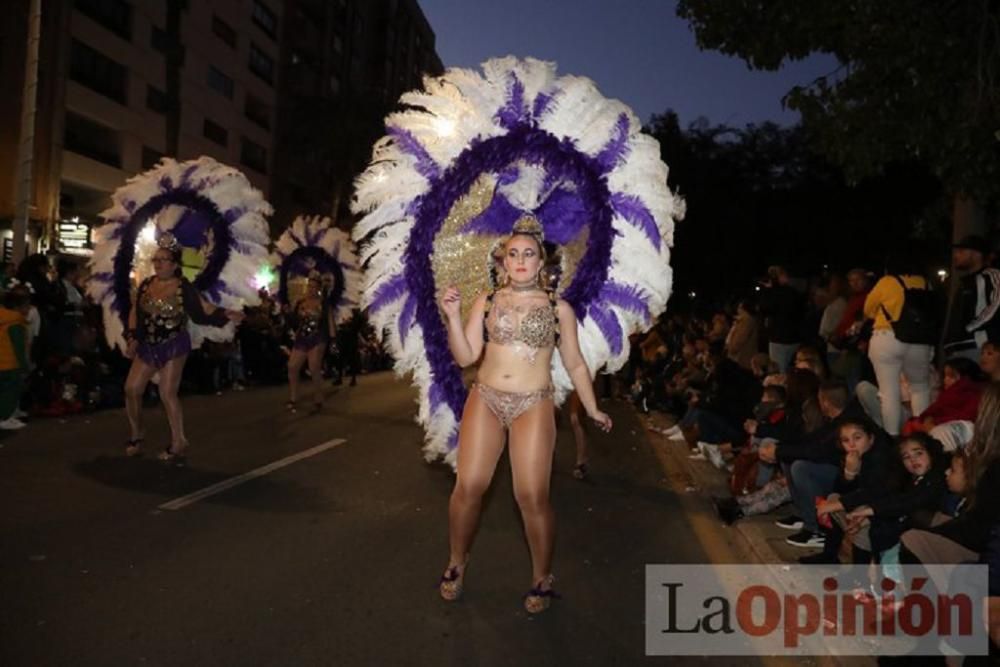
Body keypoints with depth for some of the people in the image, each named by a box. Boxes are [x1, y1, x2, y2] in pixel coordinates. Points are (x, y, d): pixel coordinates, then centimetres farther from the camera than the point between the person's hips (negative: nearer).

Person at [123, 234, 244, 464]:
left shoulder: (184, 288, -12)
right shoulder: (146, 284, 2)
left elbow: (202, 310, -13)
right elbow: (135, 312, 8)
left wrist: (225, 315, -29)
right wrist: (132, 339, 0)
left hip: (173, 346, -5)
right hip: (148, 346, 6)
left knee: (167, 393, -8)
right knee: (131, 388, 6)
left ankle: (178, 445, 2)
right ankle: (136, 435, 28)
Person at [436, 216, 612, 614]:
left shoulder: (558, 308, 4)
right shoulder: (486, 302, 6)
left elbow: (575, 364, 12)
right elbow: (465, 357, 1)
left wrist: (593, 409, 14)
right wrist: (453, 316, -11)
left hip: (533, 406, -1)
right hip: (485, 400, 2)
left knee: (532, 497, -5)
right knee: (468, 488, 0)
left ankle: (542, 580, 16)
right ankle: (457, 563, 24)